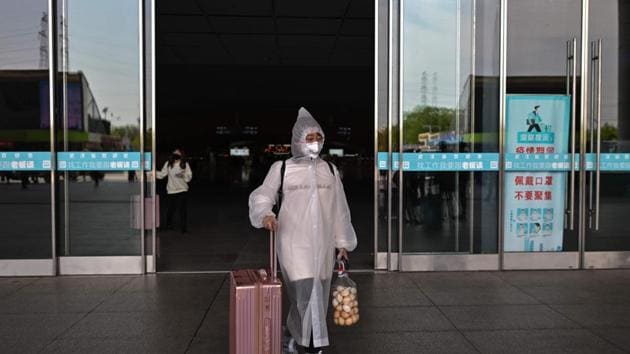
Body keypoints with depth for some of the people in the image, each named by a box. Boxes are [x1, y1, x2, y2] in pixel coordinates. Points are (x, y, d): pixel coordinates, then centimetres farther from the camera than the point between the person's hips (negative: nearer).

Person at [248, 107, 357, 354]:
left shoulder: (330, 170, 10)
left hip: (323, 244, 4)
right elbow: (261, 196, -1)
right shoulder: (281, 168, -1)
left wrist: (343, 242, 13)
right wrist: (265, 214, -23)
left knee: (319, 294, 9)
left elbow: (340, 209, 13)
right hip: (294, 243, -4)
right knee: (306, 293, -10)